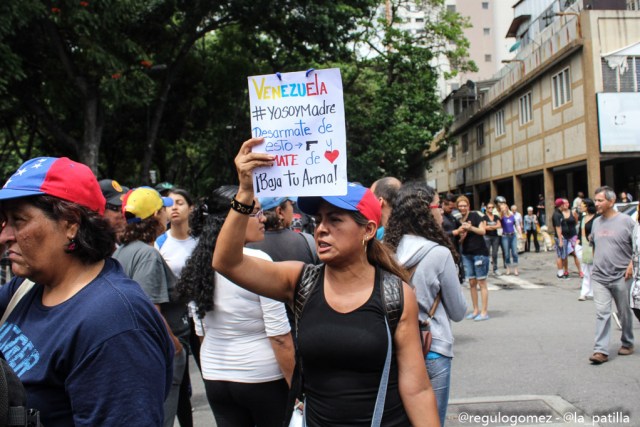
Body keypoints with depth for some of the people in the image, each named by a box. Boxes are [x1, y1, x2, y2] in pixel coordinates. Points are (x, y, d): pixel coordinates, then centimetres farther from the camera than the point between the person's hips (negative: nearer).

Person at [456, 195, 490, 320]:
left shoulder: (475, 216, -5)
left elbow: (483, 231, -13)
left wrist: (470, 227, -29)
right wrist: (462, 236, -10)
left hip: (480, 253, -5)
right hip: (466, 254, 5)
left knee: (481, 282, -1)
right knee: (472, 283, 9)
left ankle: (484, 312, 3)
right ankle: (476, 310, 18)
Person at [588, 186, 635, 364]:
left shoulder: (626, 221, -7)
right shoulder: (596, 222, 9)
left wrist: (632, 264, -14)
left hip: (621, 277, -3)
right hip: (599, 277, 3)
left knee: (625, 313, 12)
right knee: (602, 313, -3)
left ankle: (627, 343, 32)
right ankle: (601, 350, -4)